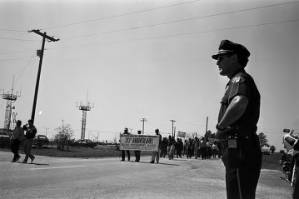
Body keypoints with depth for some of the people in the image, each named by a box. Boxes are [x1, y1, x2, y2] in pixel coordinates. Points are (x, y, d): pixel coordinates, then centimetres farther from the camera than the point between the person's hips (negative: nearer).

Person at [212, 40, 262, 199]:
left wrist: (220, 126, -20)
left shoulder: (240, 79, -12)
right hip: (236, 151, 11)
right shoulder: (234, 81, 20)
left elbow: (239, 104, -35)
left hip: (240, 150, -11)